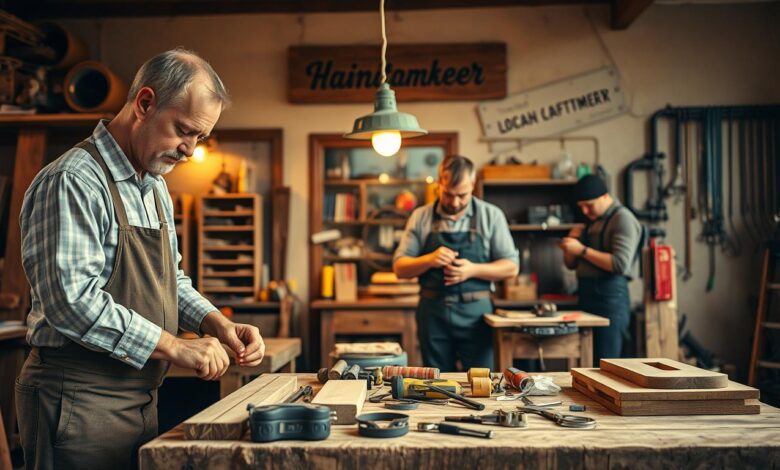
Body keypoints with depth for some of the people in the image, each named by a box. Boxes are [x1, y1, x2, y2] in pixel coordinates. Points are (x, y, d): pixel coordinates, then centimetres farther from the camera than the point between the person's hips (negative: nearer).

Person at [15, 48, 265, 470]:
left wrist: (218, 325, 0)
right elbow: (73, 301, -26)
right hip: (79, 401, -8)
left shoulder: (155, 185, 11)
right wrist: (174, 346, -22)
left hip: (140, 398, 9)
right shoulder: (72, 181, -18)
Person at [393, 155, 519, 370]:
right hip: (433, 313, 1)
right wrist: (429, 260, -16)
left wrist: (473, 269, -16)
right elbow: (400, 267, 3)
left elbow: (511, 267, 1)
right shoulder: (421, 217, 4)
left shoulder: (491, 215, 1)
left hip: (475, 313, -1)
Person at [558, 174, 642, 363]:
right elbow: (571, 264, 21)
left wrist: (582, 250, -17)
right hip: (587, 297, 8)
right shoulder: (592, 221, 19)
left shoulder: (622, 218, -6)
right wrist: (571, 242, 2)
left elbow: (620, 264, -19)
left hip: (610, 296, -8)